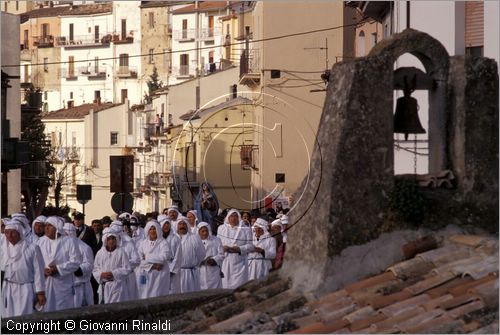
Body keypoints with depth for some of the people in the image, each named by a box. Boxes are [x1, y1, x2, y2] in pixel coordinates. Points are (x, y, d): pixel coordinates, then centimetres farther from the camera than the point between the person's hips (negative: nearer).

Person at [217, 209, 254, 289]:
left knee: (239, 285, -8)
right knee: (224, 284, -3)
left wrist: (239, 249, -16)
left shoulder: (245, 230, 5)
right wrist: (222, 247, -9)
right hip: (224, 262, 2)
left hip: (239, 263, -2)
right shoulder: (221, 228, 14)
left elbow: (250, 245, 0)